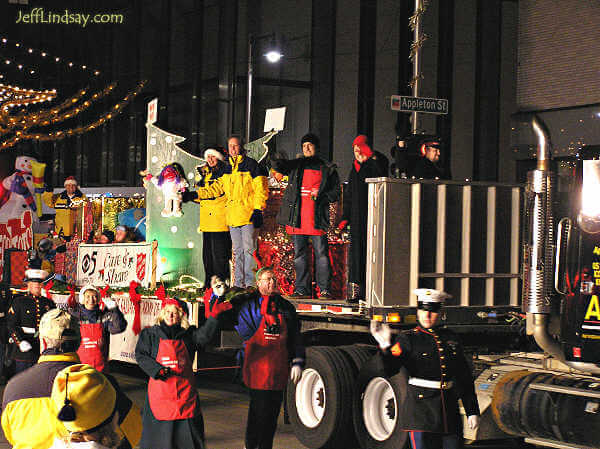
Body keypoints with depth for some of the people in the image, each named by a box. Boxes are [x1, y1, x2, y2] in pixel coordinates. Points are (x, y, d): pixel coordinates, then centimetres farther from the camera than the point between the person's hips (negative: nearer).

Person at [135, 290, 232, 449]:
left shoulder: (187, 334, 7)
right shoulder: (150, 334, 5)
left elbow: (204, 335, -10)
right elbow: (141, 355, 2)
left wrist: (214, 316, -25)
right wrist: (157, 369, -12)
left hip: (184, 387, 1)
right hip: (160, 387, -1)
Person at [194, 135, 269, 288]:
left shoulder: (251, 165, -4)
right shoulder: (227, 168, 16)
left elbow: (261, 189, -7)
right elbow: (217, 187, 21)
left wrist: (258, 209, -14)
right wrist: (197, 194, 13)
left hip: (248, 216, -7)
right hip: (233, 216, 7)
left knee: (249, 249, -6)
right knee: (237, 251, 10)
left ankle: (250, 283, -4)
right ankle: (238, 283, 14)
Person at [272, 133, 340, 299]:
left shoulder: (327, 169, 10)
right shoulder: (295, 165, 15)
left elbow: (335, 193, 9)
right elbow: (278, 166, -1)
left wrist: (320, 196, -7)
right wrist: (275, 155, -21)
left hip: (317, 218, -3)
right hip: (297, 217, 3)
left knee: (321, 253, -6)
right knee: (299, 254, 5)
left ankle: (325, 289, -3)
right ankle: (302, 289, 10)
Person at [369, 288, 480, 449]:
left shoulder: (450, 338, 11)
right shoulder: (408, 339, -1)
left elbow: (465, 377, 15)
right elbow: (389, 369, -16)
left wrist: (472, 411, 13)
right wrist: (385, 347, -35)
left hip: (450, 414, 4)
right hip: (421, 413, -4)